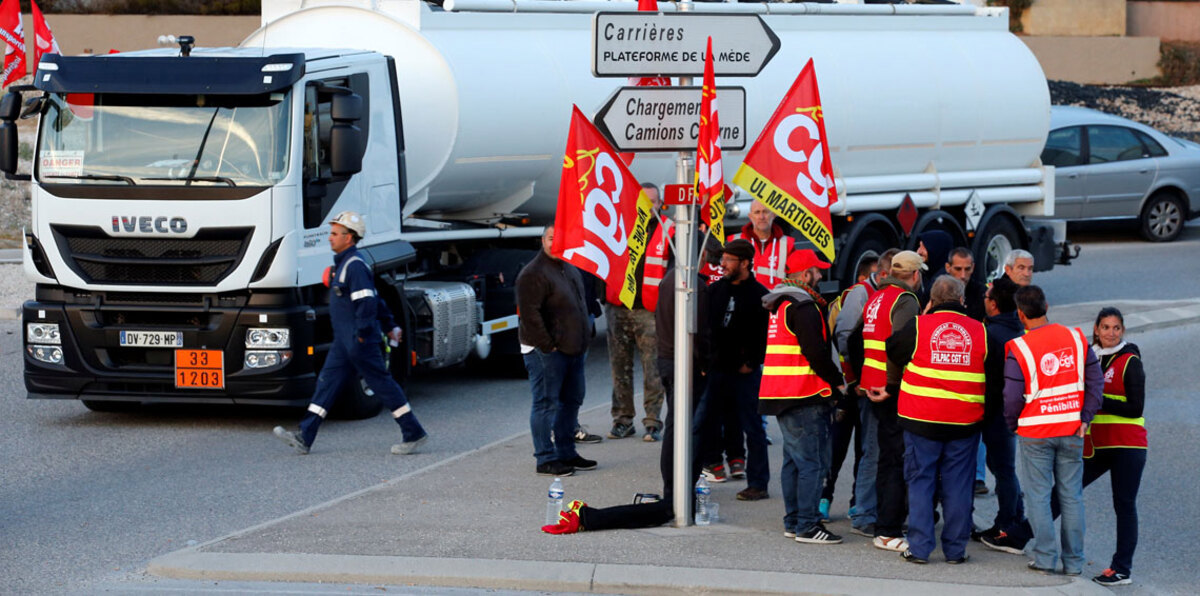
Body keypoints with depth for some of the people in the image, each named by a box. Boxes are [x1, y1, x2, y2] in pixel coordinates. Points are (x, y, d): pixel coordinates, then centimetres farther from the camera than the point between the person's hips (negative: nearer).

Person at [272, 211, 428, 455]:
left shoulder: (355, 266, -17)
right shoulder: (343, 264, 15)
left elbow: (367, 301, -24)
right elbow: (375, 298, 23)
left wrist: (361, 335, -22)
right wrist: (390, 325, 28)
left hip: (359, 342, -10)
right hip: (343, 340, 10)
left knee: (382, 383, -3)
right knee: (327, 382, 6)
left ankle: (414, 433, 5)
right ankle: (304, 437, 4)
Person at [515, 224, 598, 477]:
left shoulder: (570, 269, 15)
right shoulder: (533, 274, -14)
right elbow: (529, 314, -20)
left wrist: (583, 339, 17)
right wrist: (547, 345, -19)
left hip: (573, 349, 9)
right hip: (546, 351, -9)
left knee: (572, 400, 15)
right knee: (546, 403, -5)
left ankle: (566, 453, 26)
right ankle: (546, 459, -2)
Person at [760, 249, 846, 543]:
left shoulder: (780, 304, 17)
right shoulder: (802, 306, -15)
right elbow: (816, 352, -20)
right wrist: (837, 381, -8)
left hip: (781, 395, 10)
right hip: (805, 397, -10)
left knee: (794, 460, 16)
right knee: (813, 462, -7)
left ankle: (793, 521, 21)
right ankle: (807, 526, -8)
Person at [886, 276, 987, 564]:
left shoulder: (917, 326, -6)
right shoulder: (981, 332, 1)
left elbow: (893, 352, 9)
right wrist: (987, 414, 20)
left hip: (922, 421, -1)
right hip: (965, 422, 1)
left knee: (920, 481, 5)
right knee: (958, 484, 7)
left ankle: (919, 547, 1)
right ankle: (955, 548, 10)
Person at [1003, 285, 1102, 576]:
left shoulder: (1019, 350, -13)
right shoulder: (1075, 339, -1)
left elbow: (1013, 397, -12)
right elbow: (1095, 380, 1)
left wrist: (1013, 425, 6)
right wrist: (1085, 419, 5)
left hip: (1035, 433, -3)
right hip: (1072, 431, 3)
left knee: (1038, 496, 7)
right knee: (1071, 496, 10)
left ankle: (1045, 558, 6)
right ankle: (1074, 561, 13)